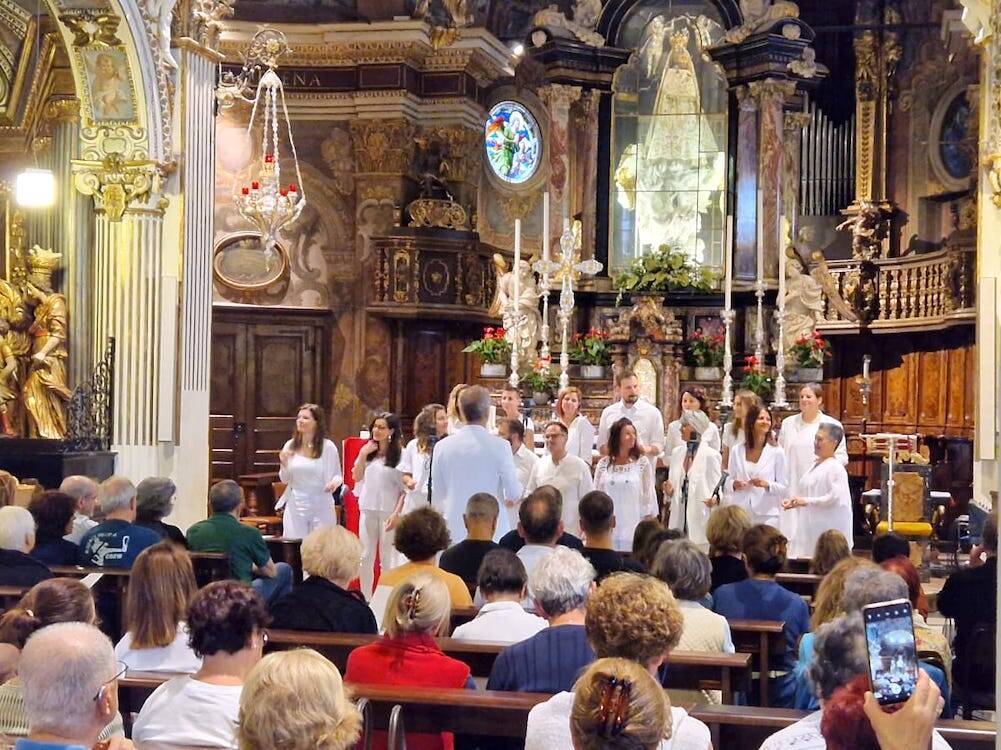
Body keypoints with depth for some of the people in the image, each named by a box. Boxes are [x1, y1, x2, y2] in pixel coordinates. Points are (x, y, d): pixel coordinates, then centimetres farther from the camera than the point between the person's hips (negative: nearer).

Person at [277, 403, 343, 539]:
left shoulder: (328, 446, -4)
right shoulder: (290, 446, 4)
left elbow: (338, 475, 3)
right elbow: (285, 480, 12)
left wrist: (335, 482, -19)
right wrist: (284, 464, -7)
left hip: (321, 508, -2)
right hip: (295, 508, 2)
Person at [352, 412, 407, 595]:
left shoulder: (399, 454, -8)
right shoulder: (368, 450, 8)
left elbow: (405, 488, -9)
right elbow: (356, 477, 8)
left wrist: (397, 514, -16)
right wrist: (363, 455, -4)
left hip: (389, 511, -5)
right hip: (368, 510, 5)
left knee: (388, 559, 2)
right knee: (366, 557, 11)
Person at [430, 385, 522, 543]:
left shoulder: (442, 447, 0)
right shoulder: (500, 446, -9)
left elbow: (437, 496, 7)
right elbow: (514, 493, -4)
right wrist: (509, 499, 19)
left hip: (454, 531, 3)